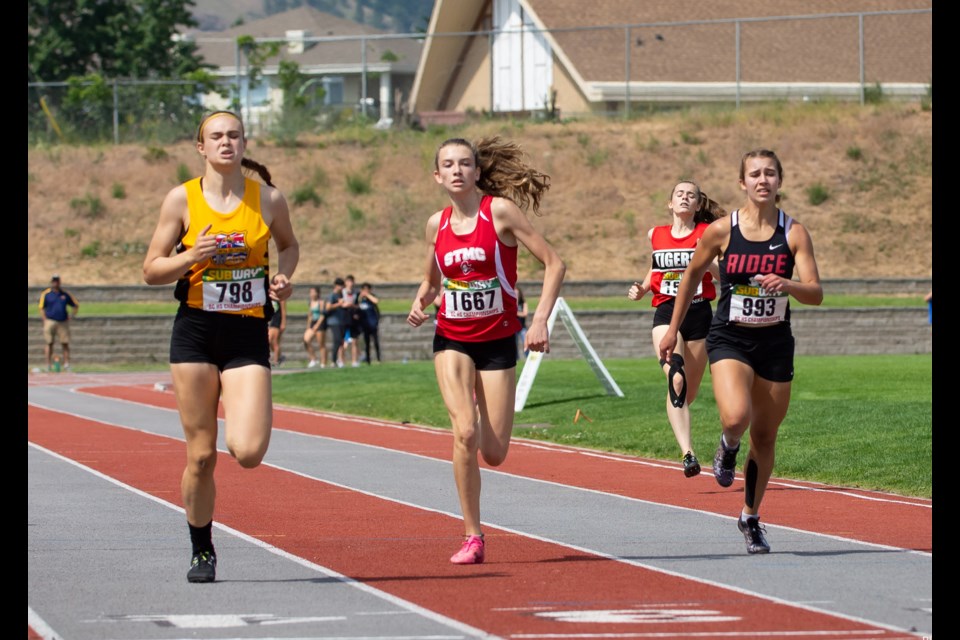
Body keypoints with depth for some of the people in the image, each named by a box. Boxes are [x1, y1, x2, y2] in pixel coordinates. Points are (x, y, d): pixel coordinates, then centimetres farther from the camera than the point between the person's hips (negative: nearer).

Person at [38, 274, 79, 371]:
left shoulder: (65, 294, 10)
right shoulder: (46, 294, 4)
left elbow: (76, 305, 19)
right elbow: (42, 308, 5)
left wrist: (71, 316, 8)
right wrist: (45, 321, -5)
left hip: (63, 322, 2)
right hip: (50, 322, -2)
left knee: (65, 343, -2)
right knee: (49, 343, -3)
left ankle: (66, 364, -1)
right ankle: (48, 365, -1)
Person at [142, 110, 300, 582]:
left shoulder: (269, 199, 2)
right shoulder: (182, 200, -1)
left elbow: (288, 244, 22)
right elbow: (151, 271, 2)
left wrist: (283, 277, 1)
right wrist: (191, 258, -16)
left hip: (248, 334, 0)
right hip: (196, 333, 0)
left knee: (247, 452, -14)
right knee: (201, 455, 1)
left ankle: (258, 414, 24)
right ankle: (202, 552, 21)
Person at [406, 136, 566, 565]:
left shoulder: (501, 211, -9)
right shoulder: (437, 224, 3)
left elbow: (554, 264, -8)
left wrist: (540, 319, -18)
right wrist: (420, 304, -1)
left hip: (498, 340, -2)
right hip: (452, 340, 2)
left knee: (494, 454, 0)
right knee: (466, 432, -20)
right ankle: (472, 537, -10)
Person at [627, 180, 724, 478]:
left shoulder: (708, 234, 2)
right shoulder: (655, 235, 10)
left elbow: (725, 276, 1)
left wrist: (708, 260, -17)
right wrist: (641, 290, 8)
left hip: (699, 312, 0)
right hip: (666, 311, 0)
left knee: (689, 392, 9)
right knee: (675, 379, -24)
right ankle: (688, 453, -31)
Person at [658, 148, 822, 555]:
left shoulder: (794, 234, -5)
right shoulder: (722, 231, -7)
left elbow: (816, 294, -10)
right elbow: (692, 275, 9)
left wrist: (788, 285, -31)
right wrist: (673, 330, 13)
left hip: (775, 342, 2)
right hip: (729, 339, -2)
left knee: (765, 437, 9)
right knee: (736, 417, -27)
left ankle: (750, 518, 29)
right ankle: (728, 447, 11)